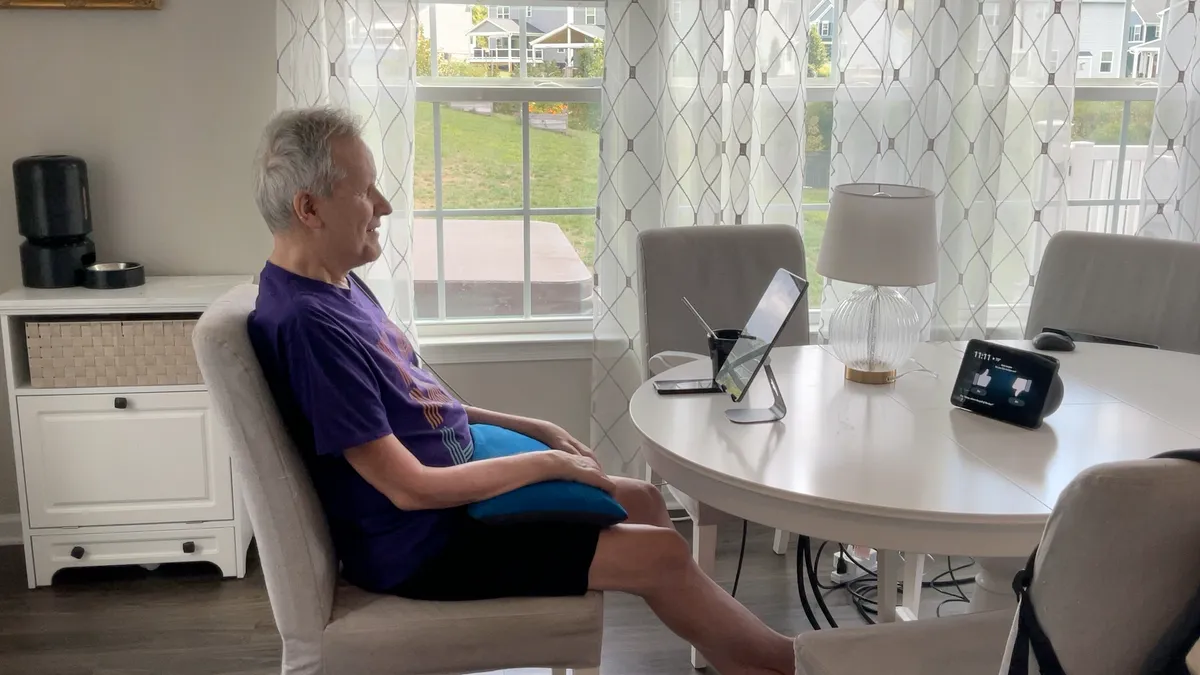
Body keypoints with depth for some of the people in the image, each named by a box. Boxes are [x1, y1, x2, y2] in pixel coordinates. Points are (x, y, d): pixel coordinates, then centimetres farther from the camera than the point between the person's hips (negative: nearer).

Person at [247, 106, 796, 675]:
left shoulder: (334, 285, 4)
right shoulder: (305, 323, -27)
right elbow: (410, 489, -26)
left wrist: (526, 426, 6)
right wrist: (547, 463, -16)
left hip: (446, 491, 10)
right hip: (419, 546, -10)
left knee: (642, 500, 13)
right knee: (662, 554, -8)